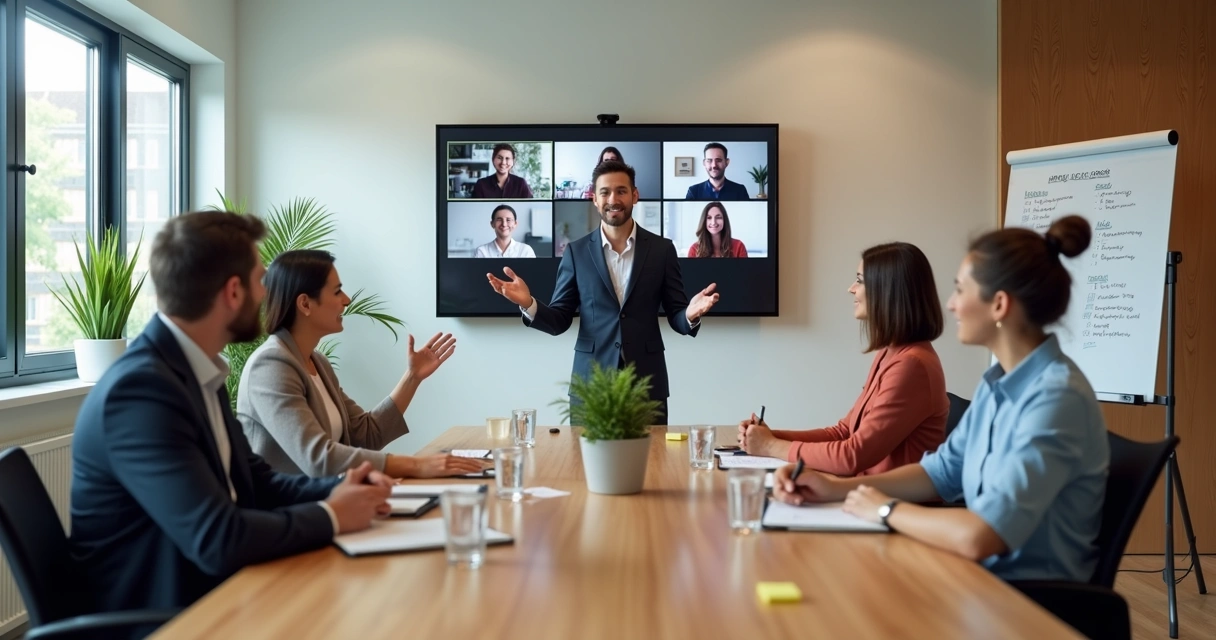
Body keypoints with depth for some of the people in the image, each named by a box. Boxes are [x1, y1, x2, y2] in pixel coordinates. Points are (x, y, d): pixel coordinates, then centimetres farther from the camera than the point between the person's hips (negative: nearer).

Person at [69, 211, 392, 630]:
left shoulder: (197, 370, 4)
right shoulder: (140, 388, -24)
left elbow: (252, 481, 11)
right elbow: (217, 540, -29)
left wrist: (337, 489, -6)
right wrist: (331, 516, -16)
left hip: (207, 593, 8)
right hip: (158, 616, -8)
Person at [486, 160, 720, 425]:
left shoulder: (661, 249, 3)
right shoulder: (576, 252, 3)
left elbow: (676, 317, 3)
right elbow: (559, 321, 3)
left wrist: (691, 314, -19)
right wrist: (528, 304, -16)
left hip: (646, 382, 0)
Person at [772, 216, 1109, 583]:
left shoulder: (1056, 398, -24)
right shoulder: (999, 383, 4)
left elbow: (978, 537, -32)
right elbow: (942, 472, 13)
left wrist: (887, 510, -15)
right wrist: (837, 488, 1)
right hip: (988, 579, 7)